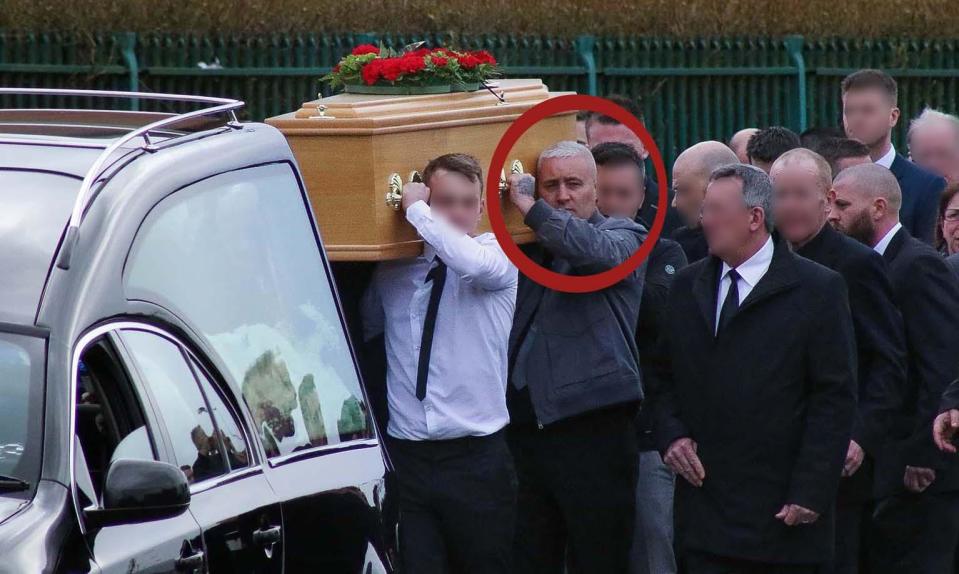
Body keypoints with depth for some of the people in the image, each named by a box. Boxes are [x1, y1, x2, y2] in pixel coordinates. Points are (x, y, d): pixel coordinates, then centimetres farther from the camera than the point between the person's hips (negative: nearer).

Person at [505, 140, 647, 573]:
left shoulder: (625, 236, 3)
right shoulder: (528, 248, 18)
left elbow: (596, 250, -19)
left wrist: (529, 208, -12)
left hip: (593, 430, -5)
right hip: (526, 429, 5)